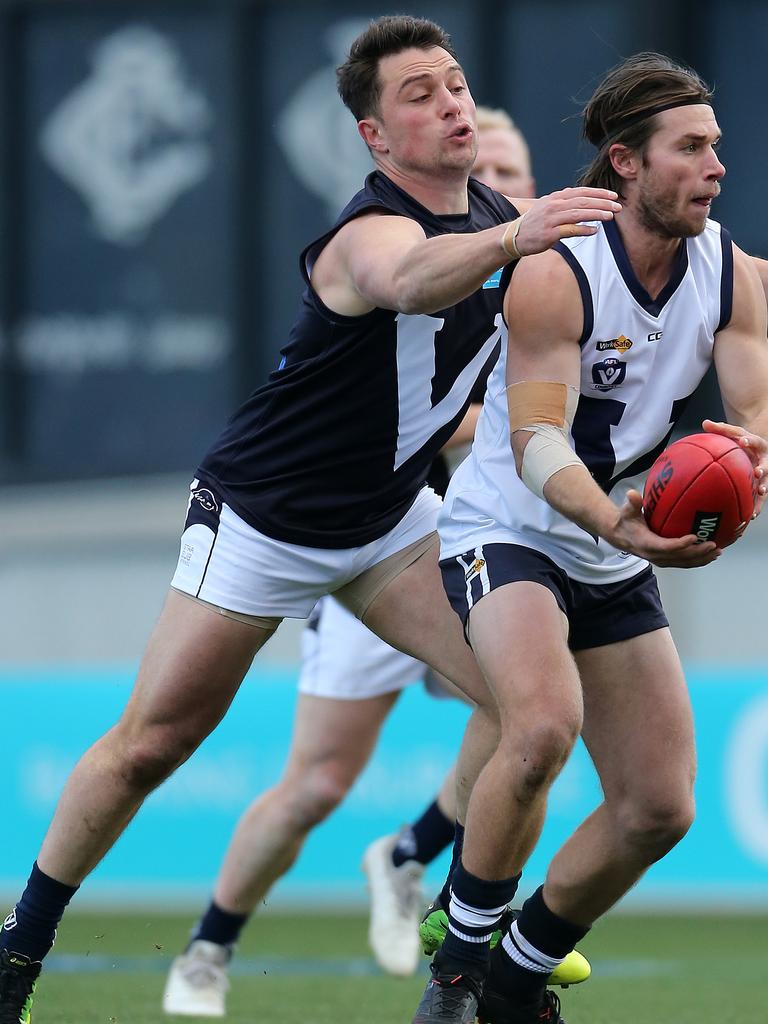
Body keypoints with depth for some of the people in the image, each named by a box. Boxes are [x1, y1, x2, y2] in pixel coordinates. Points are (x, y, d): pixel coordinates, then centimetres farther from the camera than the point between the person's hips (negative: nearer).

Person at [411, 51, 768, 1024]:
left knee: (660, 808, 1)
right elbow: (537, 440, -30)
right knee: (542, 727, -34)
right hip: (506, 534, -7)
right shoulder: (556, 274, -22)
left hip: (616, 570, 7)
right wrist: (614, 520, -49)